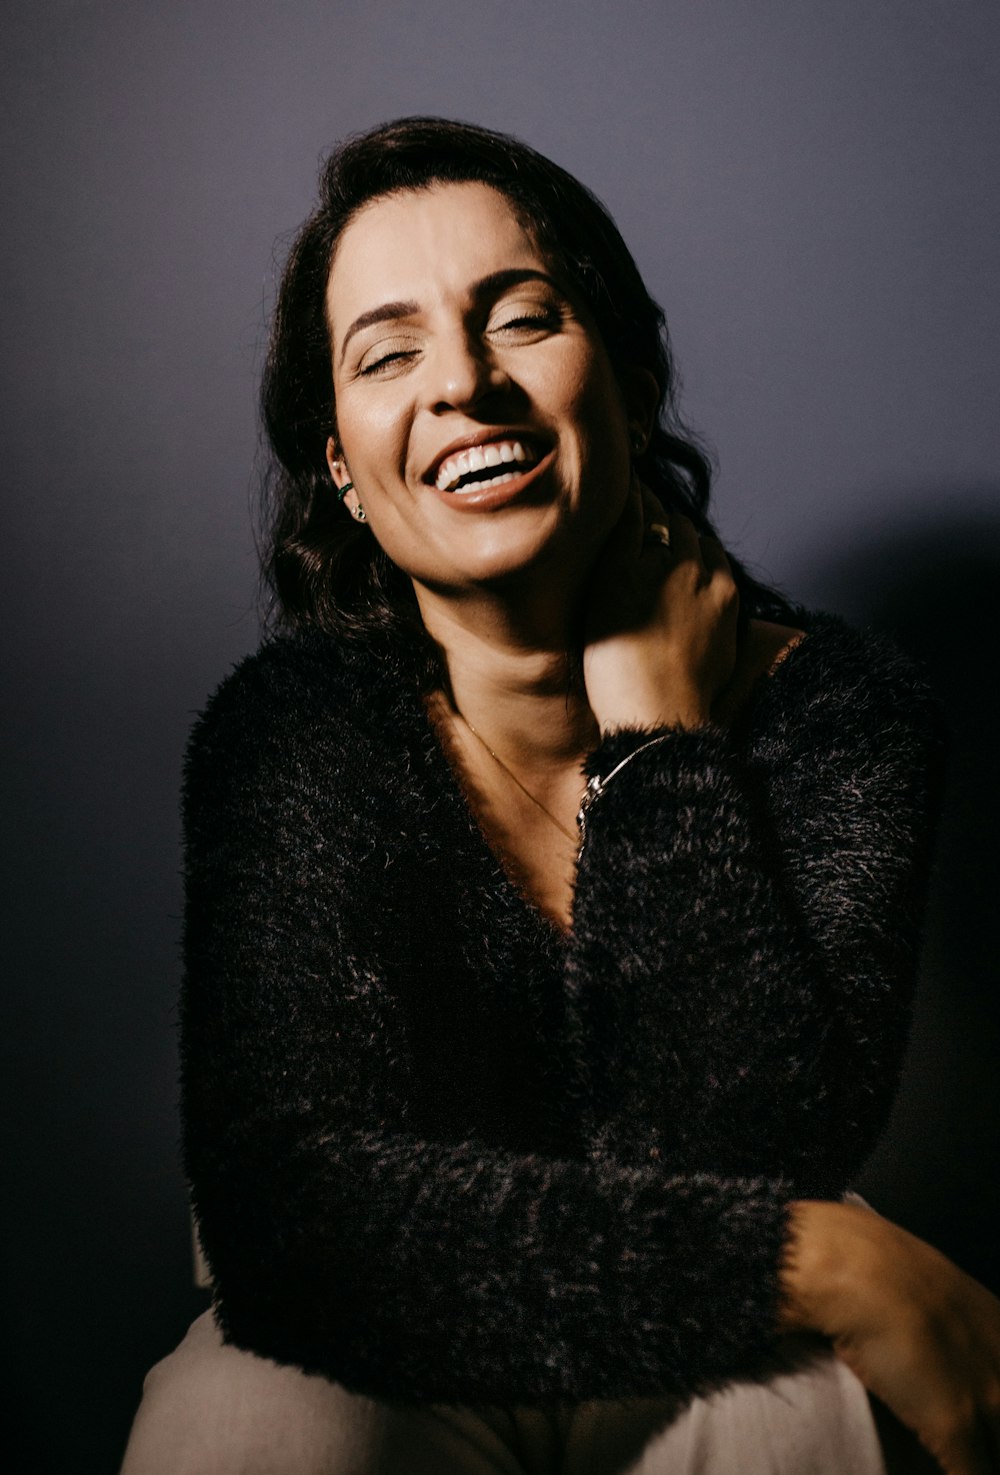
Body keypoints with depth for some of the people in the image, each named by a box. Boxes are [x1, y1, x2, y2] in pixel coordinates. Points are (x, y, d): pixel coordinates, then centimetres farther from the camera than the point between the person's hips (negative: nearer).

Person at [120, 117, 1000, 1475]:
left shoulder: (838, 714, -11)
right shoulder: (292, 730, -12)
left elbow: (759, 1163, -23)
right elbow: (280, 1206, -25)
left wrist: (656, 732, -20)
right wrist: (834, 1270, -30)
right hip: (390, 1366, 2)